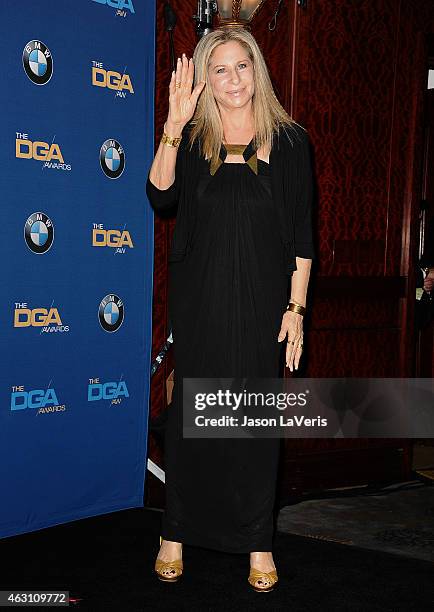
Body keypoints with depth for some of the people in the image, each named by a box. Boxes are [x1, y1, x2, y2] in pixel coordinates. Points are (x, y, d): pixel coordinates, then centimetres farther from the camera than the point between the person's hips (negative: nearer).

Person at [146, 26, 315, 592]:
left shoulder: (289, 141, 3)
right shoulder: (194, 141, 6)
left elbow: (303, 235, 2)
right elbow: (161, 196, -11)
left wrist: (296, 307, -4)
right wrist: (173, 127, -20)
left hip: (262, 303, -1)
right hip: (200, 301, 1)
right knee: (190, 413, 5)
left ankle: (258, 543, 15)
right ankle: (176, 533, 18)